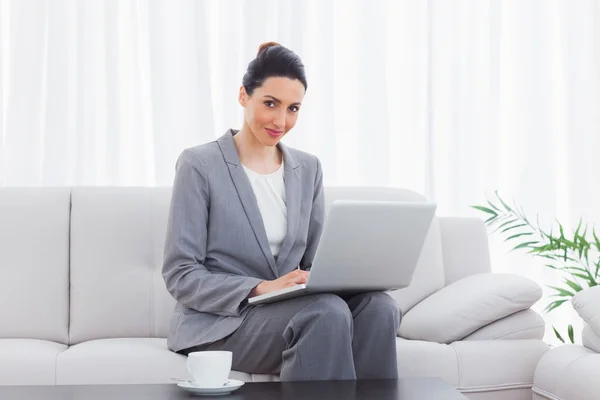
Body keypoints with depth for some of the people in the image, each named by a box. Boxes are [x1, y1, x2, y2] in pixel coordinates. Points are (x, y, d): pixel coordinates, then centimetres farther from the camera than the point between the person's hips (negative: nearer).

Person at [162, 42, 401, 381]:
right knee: (328, 312, -34)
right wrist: (262, 288, -23)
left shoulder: (308, 168, 12)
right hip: (220, 322, -5)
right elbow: (181, 275, -9)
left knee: (378, 307, -27)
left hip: (290, 310, 5)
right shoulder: (199, 165, -4)